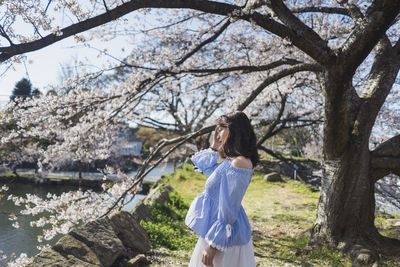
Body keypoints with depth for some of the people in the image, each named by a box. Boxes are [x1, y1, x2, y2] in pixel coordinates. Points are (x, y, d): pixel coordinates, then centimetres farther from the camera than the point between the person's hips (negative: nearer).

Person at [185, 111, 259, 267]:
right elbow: (209, 172, 23)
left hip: (224, 236, -9)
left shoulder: (238, 163, -24)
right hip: (220, 231, 9)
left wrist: (213, 244, -20)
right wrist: (214, 148, 10)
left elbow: (228, 210, -25)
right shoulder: (231, 161, 5)